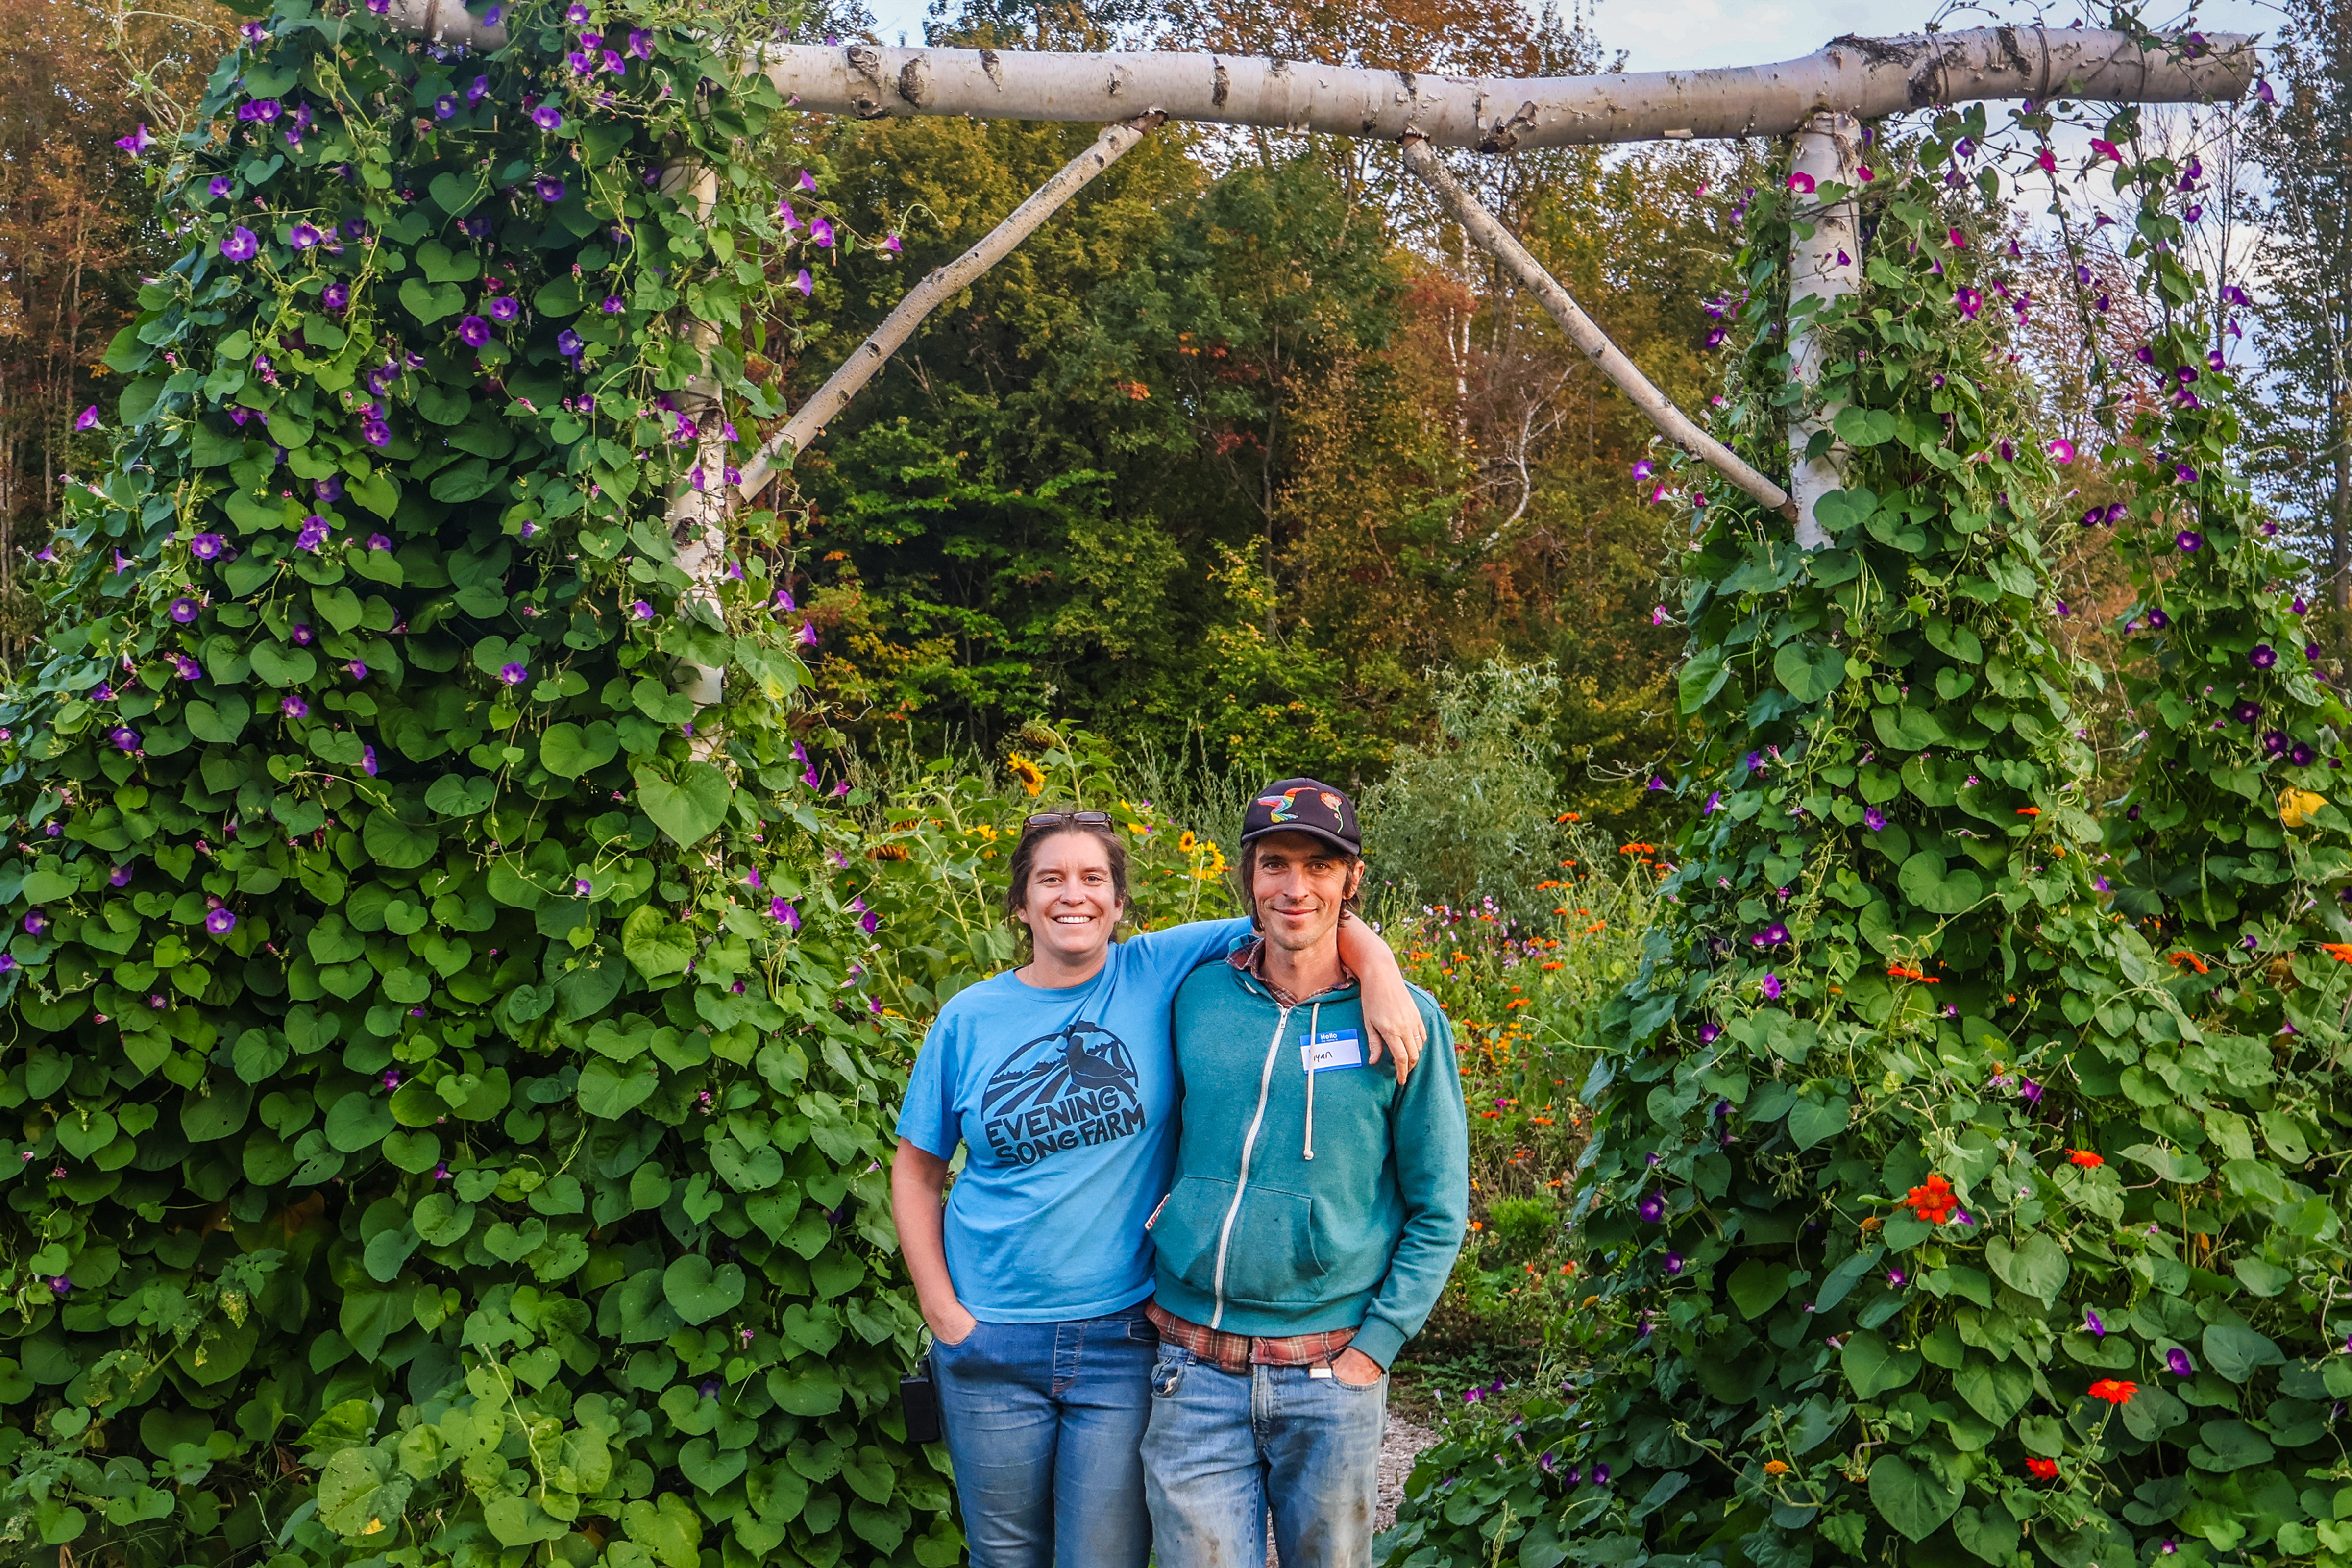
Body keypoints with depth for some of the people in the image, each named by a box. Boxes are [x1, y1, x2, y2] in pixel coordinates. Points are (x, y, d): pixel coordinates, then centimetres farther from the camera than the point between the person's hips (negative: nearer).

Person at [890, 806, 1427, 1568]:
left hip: (1124, 1340, -1)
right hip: (991, 1344, 1)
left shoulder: (1161, 973, -3)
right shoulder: (970, 1018, 1)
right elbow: (916, 1169, 7)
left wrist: (1379, 973, -22)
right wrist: (942, 1310, -1)